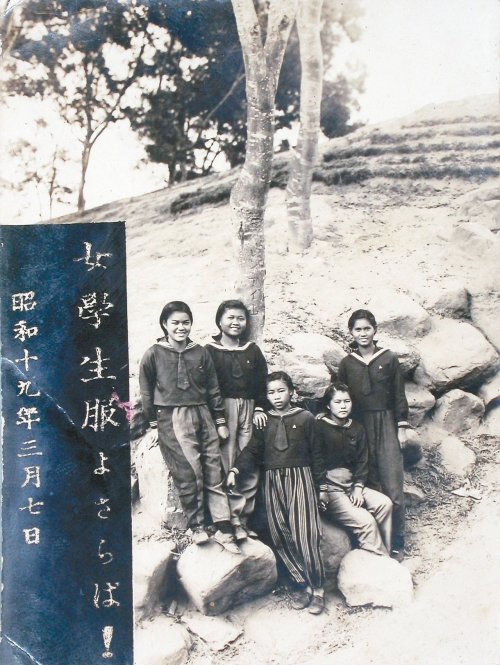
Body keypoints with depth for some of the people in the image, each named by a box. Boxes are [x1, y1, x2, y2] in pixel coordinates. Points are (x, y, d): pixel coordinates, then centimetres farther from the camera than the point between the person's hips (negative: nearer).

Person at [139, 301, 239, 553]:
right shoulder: (153, 355, -1)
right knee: (189, 475, -5)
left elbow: (213, 389, 11)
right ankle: (196, 527, 11)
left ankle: (223, 530, 11)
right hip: (172, 420, -3)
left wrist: (220, 421, 11)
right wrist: (153, 423, 2)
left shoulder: (200, 353, 7)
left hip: (202, 416, 3)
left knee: (214, 473, 4)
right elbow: (146, 393, 3)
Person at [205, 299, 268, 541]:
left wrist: (260, 408, 2)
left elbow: (263, 382, 15)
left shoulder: (252, 350, 16)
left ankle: (244, 519, 13)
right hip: (222, 409, -4)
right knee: (228, 466, -5)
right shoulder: (210, 351, 2)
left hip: (249, 410, 4)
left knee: (251, 468, 2)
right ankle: (234, 521, 3)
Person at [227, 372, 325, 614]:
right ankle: (302, 584, 19)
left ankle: (317, 588, 7)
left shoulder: (305, 418, 2)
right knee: (281, 537, 3)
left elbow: (316, 453, 3)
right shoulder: (263, 421, 10)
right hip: (272, 480, 4)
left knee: (304, 535, -9)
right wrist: (236, 469, -11)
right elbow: (252, 451, 5)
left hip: (299, 477, -3)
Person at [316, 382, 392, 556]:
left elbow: (362, 461, 11)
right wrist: (321, 491, -14)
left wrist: (358, 487, -3)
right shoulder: (320, 427, -4)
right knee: (365, 521, -22)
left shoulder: (357, 429, 12)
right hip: (328, 488, -6)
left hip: (351, 484, 6)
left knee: (385, 503, -18)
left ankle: (384, 554, -10)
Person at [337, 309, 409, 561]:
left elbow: (399, 394, 4)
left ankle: (397, 543, 5)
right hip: (359, 426, 2)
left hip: (386, 424, -2)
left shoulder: (389, 358, 2)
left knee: (392, 487, -5)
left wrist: (402, 427, 1)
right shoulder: (346, 363, 6)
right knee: (369, 485, 5)